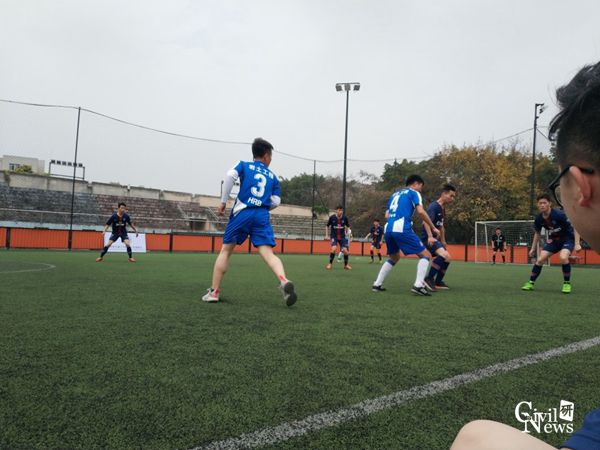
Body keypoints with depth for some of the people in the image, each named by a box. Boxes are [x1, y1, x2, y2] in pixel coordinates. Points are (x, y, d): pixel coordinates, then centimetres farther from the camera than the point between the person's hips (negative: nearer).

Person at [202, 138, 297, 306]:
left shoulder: (244, 165, 15)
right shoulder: (273, 176, 20)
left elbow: (230, 176, -6)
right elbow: (276, 202, 13)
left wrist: (223, 201, -1)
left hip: (242, 213, -1)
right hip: (262, 216, 1)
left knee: (226, 250, 11)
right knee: (268, 253, -10)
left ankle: (214, 292, 11)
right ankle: (284, 281, -36)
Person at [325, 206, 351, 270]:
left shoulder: (345, 218, -7)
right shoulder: (332, 217, -10)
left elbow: (347, 226, 13)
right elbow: (327, 226, 5)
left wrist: (346, 233, 7)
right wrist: (326, 235, 1)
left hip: (342, 237, 2)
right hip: (334, 236, -2)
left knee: (345, 250, -9)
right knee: (334, 248, -24)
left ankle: (346, 265, 14)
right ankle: (330, 264, -6)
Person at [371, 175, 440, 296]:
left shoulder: (395, 194, 29)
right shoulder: (414, 193, 10)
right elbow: (421, 212, -5)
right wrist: (433, 228, 2)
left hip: (388, 229, 7)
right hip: (402, 229, -7)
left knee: (394, 258, 29)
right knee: (425, 255, 3)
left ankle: (377, 284, 21)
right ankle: (418, 285, -14)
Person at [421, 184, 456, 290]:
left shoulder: (442, 209, 16)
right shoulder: (434, 206, -15)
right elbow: (426, 222, -28)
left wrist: (443, 241, 29)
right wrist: (430, 236, -39)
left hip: (434, 238, 11)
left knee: (447, 258, 17)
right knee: (444, 255, -28)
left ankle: (438, 282, 27)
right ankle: (429, 279, -20)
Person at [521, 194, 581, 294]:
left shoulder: (559, 214, -27)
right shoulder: (539, 219, -9)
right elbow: (537, 233, 9)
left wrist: (577, 244, -26)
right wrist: (533, 248, 10)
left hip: (567, 238, -5)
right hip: (553, 240, 5)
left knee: (563, 258, -31)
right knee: (540, 260, -5)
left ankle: (567, 283, -10)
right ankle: (531, 283, 9)